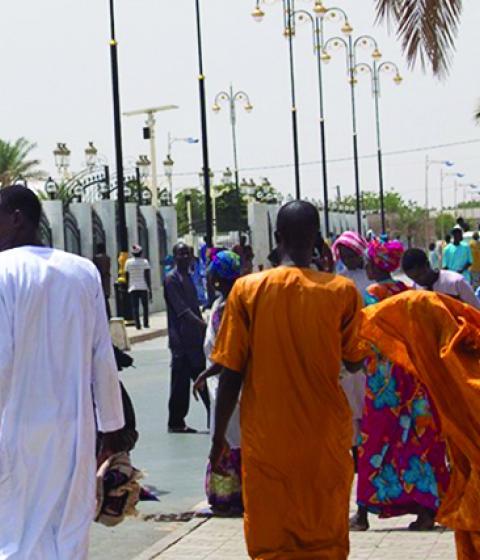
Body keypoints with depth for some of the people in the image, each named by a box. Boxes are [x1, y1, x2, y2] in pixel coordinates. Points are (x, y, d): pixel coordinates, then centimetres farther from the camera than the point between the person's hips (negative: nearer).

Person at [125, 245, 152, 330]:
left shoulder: (128, 262, 3)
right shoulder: (144, 262, -5)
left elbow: (127, 277, 7)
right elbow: (147, 277, -7)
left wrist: (128, 286, 19)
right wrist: (150, 289, -4)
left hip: (133, 288, 1)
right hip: (143, 287, -1)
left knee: (135, 307, 0)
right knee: (145, 306, 14)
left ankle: (138, 325, -7)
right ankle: (146, 324, 16)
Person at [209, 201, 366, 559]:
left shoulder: (248, 290, -6)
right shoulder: (342, 291, -6)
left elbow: (231, 373, -5)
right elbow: (355, 362, 6)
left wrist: (219, 438, 5)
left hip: (266, 442, 0)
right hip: (326, 441, 1)